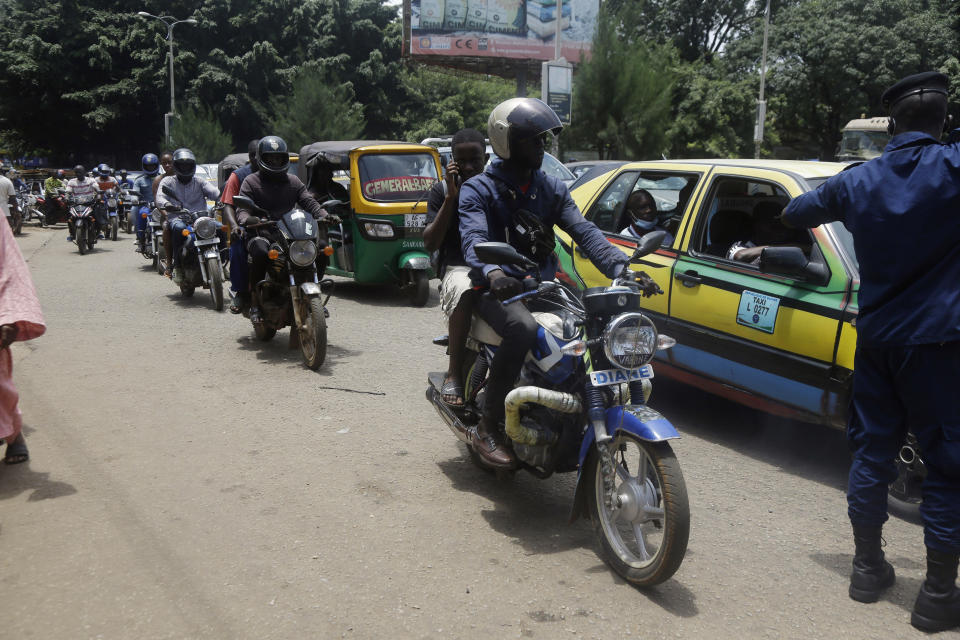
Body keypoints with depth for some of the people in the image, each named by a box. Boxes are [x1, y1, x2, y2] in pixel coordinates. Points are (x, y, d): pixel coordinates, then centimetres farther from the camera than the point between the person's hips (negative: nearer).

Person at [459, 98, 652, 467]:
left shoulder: (550, 188, 15)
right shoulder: (478, 190, -1)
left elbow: (583, 231, 1)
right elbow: (473, 238, -21)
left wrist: (619, 268, -17)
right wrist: (492, 273, -44)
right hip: (498, 291, -5)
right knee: (524, 329, -37)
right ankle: (487, 429, -24)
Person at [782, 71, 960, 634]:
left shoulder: (857, 181, 4)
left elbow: (798, 210, 21)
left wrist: (792, 212, 43)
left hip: (876, 339, 5)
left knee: (872, 450, 15)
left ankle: (868, 565, 24)